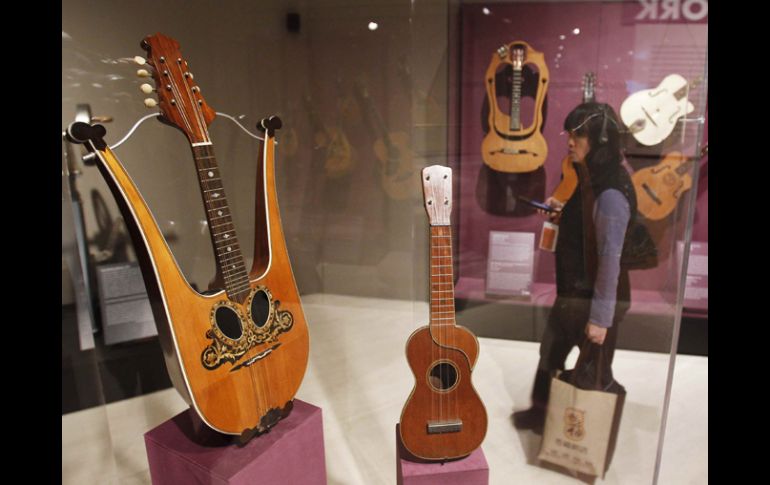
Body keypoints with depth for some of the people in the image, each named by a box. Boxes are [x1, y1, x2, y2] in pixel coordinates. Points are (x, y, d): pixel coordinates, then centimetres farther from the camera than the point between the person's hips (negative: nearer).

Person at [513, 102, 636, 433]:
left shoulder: (610, 193, -24)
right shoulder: (590, 179, 4)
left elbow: (610, 258, -24)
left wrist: (601, 317, -22)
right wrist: (563, 214, 1)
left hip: (594, 301, -9)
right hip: (572, 292, 9)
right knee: (550, 352, 22)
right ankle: (540, 413, 42)